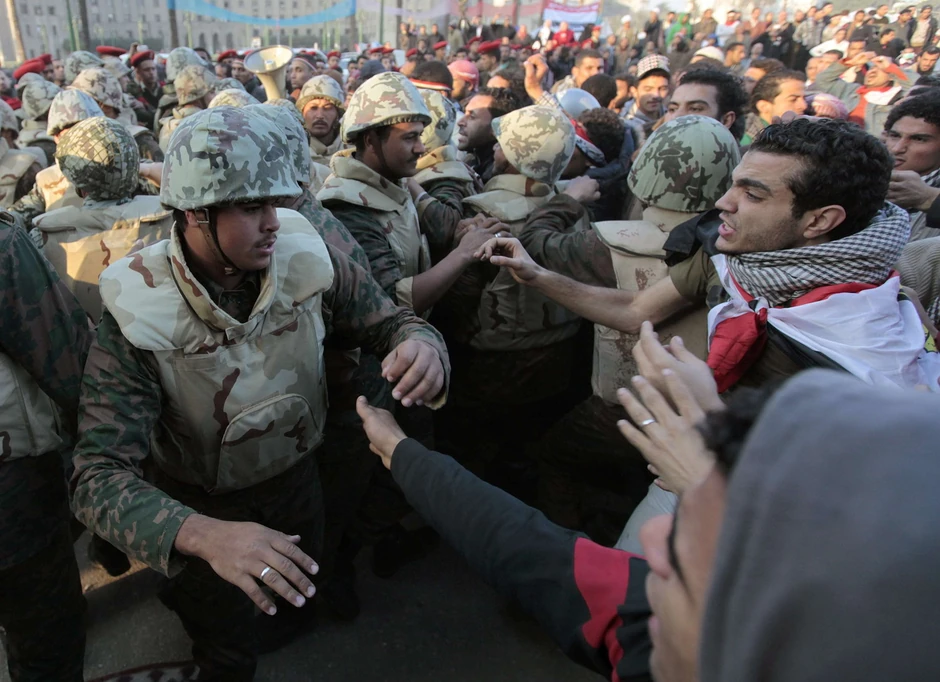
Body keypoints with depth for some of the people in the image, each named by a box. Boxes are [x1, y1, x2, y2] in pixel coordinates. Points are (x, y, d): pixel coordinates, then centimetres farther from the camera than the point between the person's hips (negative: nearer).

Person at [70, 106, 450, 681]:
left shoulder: (306, 261, -21)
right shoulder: (138, 315, -29)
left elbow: (391, 321, -11)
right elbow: (99, 475, -31)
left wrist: (420, 344, -37)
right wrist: (203, 534, -51)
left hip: (297, 479, 4)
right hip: (203, 508, -3)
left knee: (298, 616, 32)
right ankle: (187, 595, 51)